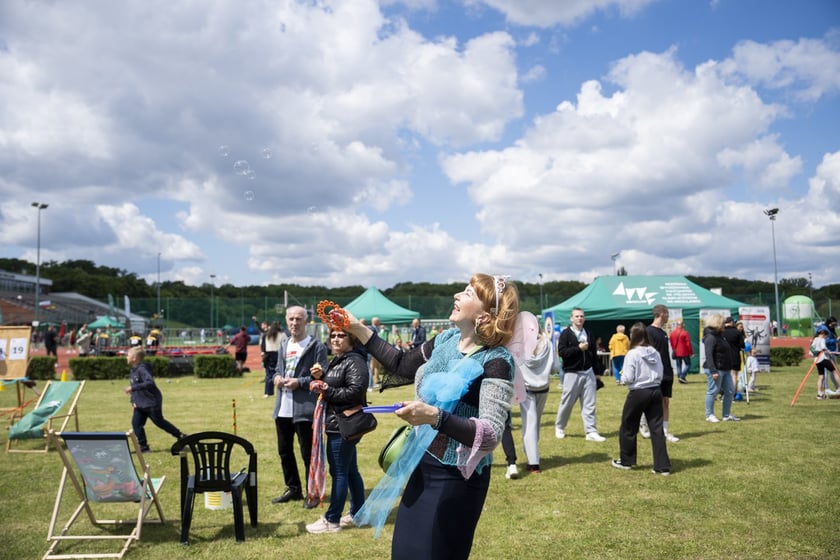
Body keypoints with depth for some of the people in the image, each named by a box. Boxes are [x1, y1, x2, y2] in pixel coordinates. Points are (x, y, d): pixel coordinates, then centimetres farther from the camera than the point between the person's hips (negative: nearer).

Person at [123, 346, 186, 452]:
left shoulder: (142, 369, -21)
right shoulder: (133, 370, 9)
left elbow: (149, 383, -34)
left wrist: (133, 388, -34)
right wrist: (133, 400, 12)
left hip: (152, 402, -9)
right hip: (140, 404, 9)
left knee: (159, 422, 2)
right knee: (136, 423, 1)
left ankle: (181, 437, 16)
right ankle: (143, 446, 9)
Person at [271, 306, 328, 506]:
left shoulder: (316, 346, -7)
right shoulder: (283, 346, 15)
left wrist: (299, 382, -19)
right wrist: (277, 377, 1)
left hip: (304, 409, -7)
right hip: (283, 408, 7)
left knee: (308, 453, 2)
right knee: (284, 451, 16)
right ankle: (293, 488, 31)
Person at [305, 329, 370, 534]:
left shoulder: (355, 361, -15)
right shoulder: (337, 360, 16)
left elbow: (355, 392, -24)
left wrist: (327, 391, -18)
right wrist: (320, 378, 2)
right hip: (340, 424, 10)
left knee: (339, 472, -2)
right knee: (351, 470, 16)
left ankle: (332, 520, 6)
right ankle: (357, 513, 26)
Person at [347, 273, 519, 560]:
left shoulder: (496, 361, -21)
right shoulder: (447, 340, 1)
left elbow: (491, 434, -28)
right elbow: (403, 364, 17)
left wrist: (434, 416, -40)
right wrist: (359, 330, 13)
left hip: (456, 478, -7)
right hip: (423, 466, 7)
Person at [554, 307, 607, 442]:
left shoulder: (589, 334, 11)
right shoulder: (566, 334, -5)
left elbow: (594, 354, 14)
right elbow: (561, 351, -16)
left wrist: (597, 372, 12)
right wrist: (578, 348, -20)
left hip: (588, 373, 4)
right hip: (572, 374, -4)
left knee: (589, 405, 2)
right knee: (566, 403, 6)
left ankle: (591, 432, 5)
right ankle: (559, 427, 25)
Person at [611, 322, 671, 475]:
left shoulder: (632, 354, -14)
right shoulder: (655, 353, 3)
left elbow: (628, 378, -15)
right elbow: (661, 375, 8)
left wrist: (622, 376, 5)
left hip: (638, 393, -5)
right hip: (655, 392, 5)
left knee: (628, 428, 13)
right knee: (657, 429, 6)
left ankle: (626, 461, 25)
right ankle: (663, 466, 4)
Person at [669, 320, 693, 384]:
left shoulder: (672, 333, 4)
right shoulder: (685, 333, -14)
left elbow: (671, 343, 12)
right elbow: (688, 344, -12)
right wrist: (691, 352, -4)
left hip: (676, 353, 5)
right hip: (684, 352, -5)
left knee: (678, 365, 13)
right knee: (688, 364, 6)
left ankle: (679, 378, 13)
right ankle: (682, 376, -8)